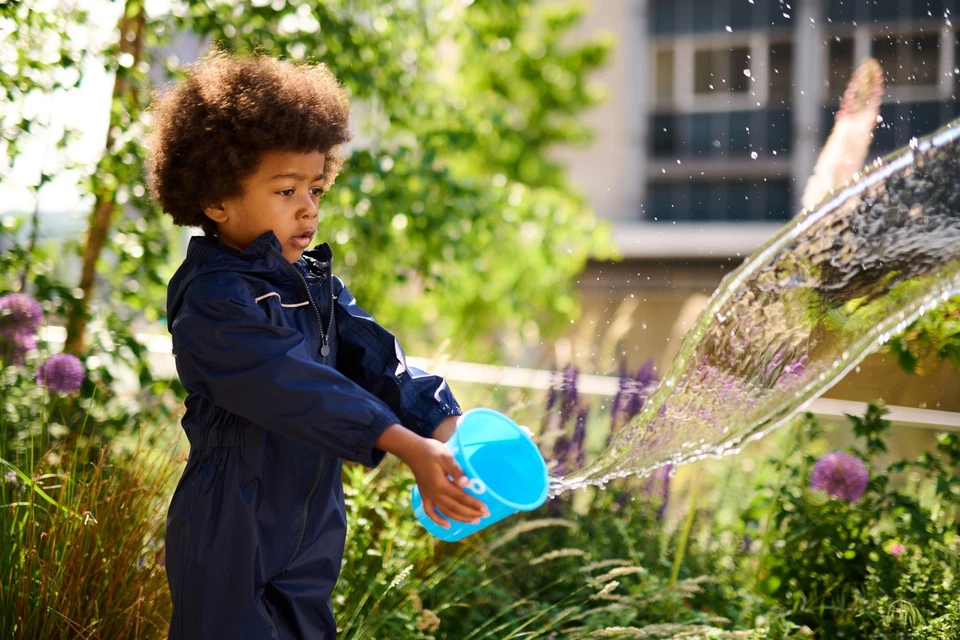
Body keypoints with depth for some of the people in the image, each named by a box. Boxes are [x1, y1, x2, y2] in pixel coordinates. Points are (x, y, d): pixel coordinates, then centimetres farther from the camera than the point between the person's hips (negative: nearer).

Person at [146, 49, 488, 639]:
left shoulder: (314, 281, 8)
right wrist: (407, 447, -36)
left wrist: (446, 428, -20)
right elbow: (297, 390, -30)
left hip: (312, 535, 8)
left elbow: (375, 359, -3)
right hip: (231, 540, -8)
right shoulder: (211, 300, -20)